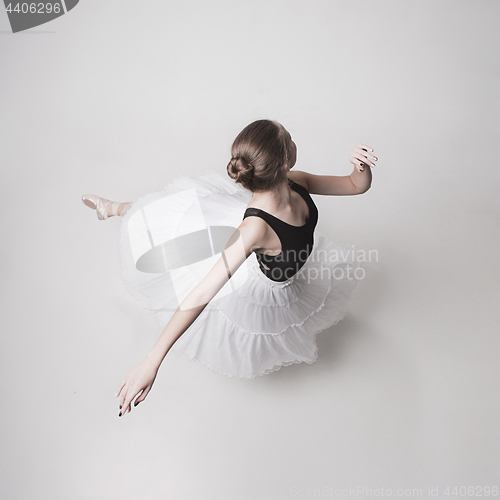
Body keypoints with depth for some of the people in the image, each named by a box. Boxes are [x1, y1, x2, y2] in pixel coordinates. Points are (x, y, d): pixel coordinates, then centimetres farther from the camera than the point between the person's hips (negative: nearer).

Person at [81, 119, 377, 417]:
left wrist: (362, 166, -34)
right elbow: (200, 297, -49)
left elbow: (357, 186, -10)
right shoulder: (256, 227, -46)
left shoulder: (296, 183, -26)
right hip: (264, 291, -4)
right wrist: (151, 363, -53)